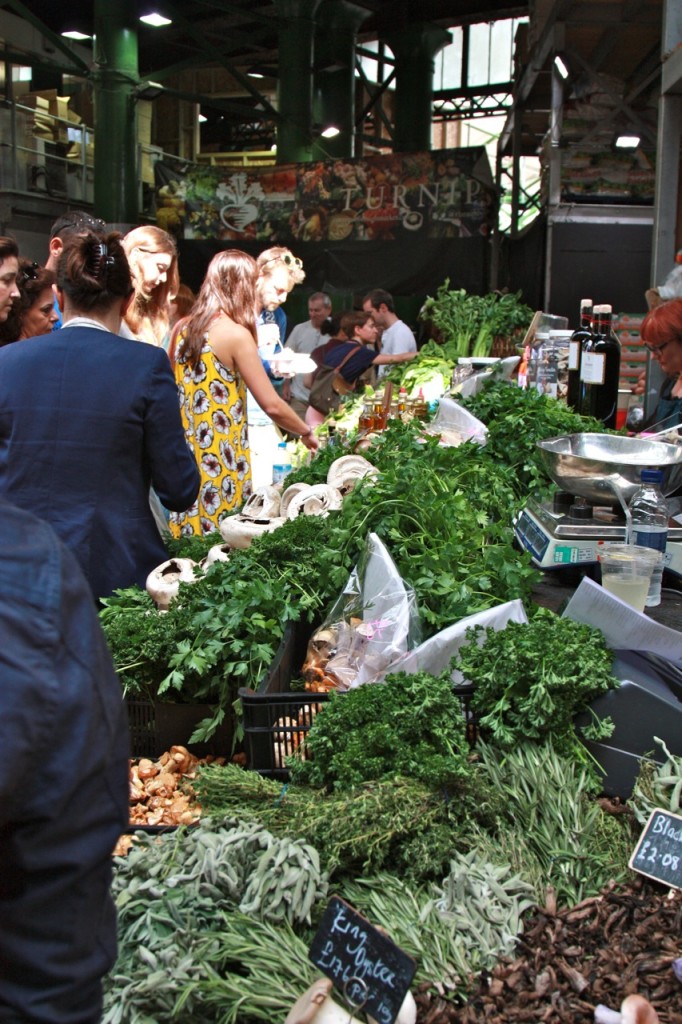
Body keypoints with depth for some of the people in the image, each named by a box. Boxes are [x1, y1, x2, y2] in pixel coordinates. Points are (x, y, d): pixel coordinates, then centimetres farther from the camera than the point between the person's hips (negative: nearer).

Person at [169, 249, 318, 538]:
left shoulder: (184, 329, 7)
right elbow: (272, 405, -14)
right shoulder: (235, 333, -13)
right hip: (220, 464, -7)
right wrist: (306, 433, 1)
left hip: (185, 455, 7)